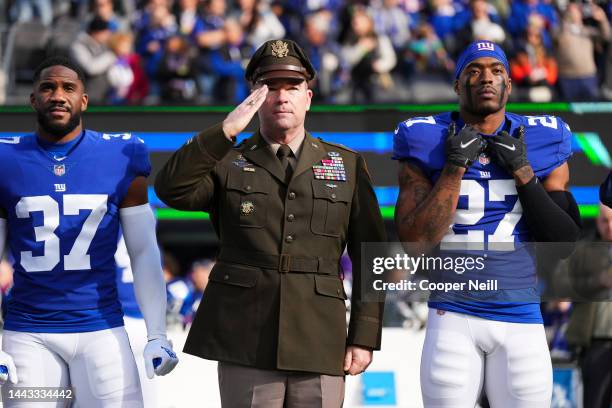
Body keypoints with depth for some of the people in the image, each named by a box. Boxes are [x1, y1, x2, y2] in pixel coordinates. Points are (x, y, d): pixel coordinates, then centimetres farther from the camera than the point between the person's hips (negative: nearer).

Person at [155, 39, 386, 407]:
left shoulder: (348, 165, 13)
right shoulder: (228, 163, 10)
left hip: (321, 344, 1)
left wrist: (364, 336, 2)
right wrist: (226, 132, -18)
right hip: (245, 345, -1)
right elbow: (172, 190, -10)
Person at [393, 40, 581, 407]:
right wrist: (455, 167, -13)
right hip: (454, 318, -1)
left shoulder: (541, 144, 5)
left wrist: (522, 171, -8)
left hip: (522, 320, 1)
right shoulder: (429, 143, 1)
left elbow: (566, 242, 0)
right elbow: (415, 243, -8)